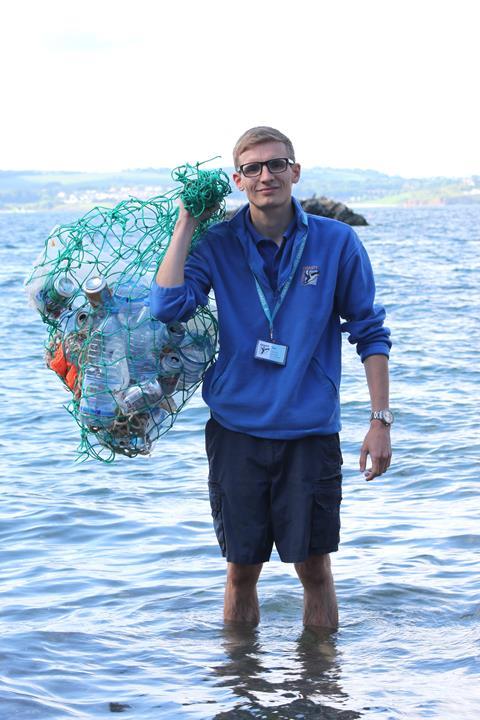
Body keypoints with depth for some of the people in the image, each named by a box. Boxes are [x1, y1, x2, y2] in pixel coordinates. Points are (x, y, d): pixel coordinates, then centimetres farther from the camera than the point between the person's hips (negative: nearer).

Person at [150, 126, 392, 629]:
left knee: (314, 568, 4)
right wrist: (186, 223, -9)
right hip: (237, 431, 1)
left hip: (311, 431, -1)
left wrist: (380, 420, -1)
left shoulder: (336, 242, -1)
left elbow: (370, 333, 4)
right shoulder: (218, 245, 1)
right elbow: (169, 306, -16)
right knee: (242, 569, 9)